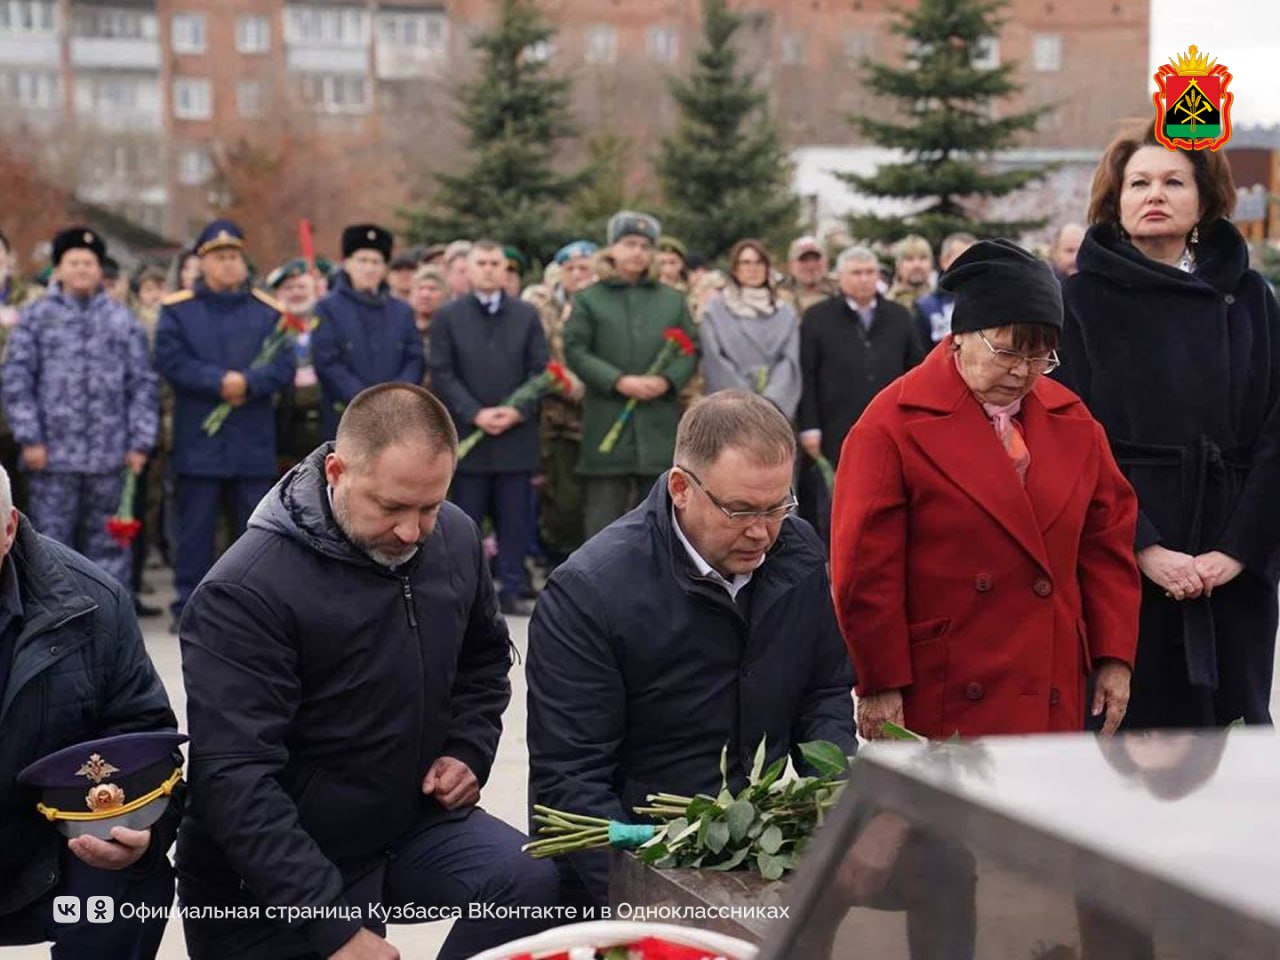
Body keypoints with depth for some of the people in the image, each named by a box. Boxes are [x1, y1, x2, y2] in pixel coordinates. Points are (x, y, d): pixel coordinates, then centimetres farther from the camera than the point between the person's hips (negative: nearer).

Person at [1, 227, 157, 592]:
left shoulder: (122, 320, 9)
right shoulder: (36, 317, 5)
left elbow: (143, 385, 7)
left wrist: (140, 441, 0)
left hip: (110, 455, 1)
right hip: (53, 453, -1)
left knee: (108, 542, 7)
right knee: (52, 541, 3)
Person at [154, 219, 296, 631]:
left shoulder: (268, 311, 8)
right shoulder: (177, 310, 4)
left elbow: (284, 367, -1)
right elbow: (170, 361, -7)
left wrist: (248, 382, -19)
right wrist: (219, 381, -17)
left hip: (254, 442, 2)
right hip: (198, 441, -1)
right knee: (196, 527, 3)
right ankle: (188, 608, 9)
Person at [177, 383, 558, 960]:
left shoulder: (456, 539, -3)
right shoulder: (246, 593, -24)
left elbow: (484, 658, 19)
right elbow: (237, 781, -29)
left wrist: (469, 752, 0)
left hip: (416, 824, 5)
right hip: (278, 875, -5)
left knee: (538, 883, -19)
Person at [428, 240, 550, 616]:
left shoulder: (527, 315, 12)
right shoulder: (448, 316, 6)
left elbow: (541, 370, 6)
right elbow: (442, 374, -1)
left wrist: (518, 410, -10)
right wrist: (475, 414, -12)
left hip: (517, 432, 2)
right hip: (467, 432, -1)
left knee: (515, 517, 3)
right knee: (466, 518, 2)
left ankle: (514, 590, 9)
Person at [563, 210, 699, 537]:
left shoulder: (672, 299, 14)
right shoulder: (588, 299, 5)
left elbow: (690, 350, 9)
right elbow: (575, 351, -4)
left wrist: (667, 380, -11)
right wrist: (619, 382, -15)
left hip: (659, 427, 3)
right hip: (607, 425, -3)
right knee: (603, 513, -2)